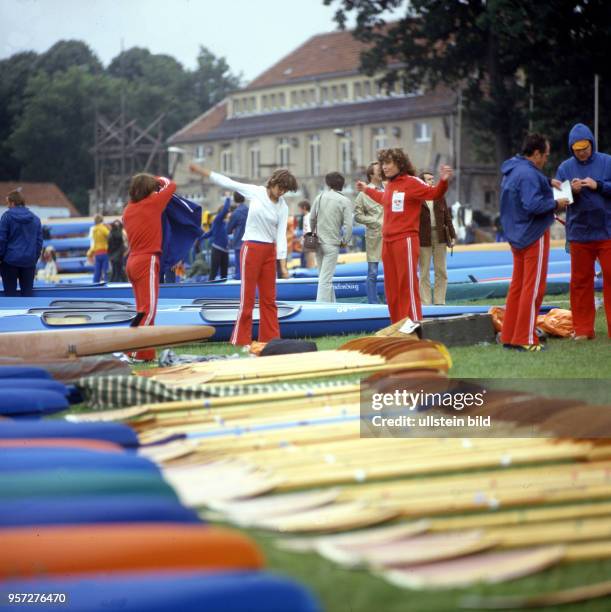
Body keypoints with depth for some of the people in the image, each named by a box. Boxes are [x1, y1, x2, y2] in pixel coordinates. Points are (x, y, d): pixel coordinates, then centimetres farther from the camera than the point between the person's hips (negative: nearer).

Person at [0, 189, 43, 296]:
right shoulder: (35, 218, 8)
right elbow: (39, 241, 11)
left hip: (10, 260, -4)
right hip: (29, 261, 4)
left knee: (10, 292, 3)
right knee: (28, 292, 7)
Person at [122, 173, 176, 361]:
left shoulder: (128, 209, 8)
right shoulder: (152, 204, -9)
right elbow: (171, 186, 1)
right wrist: (160, 180, 21)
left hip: (133, 261, 8)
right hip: (147, 261, -8)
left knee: (143, 309, 12)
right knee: (148, 309, -7)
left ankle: (146, 353, 12)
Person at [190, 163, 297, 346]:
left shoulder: (283, 207, 3)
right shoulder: (255, 192, -3)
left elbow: (281, 235, 0)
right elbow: (228, 183, 1)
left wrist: (283, 262, -8)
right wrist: (202, 171, 2)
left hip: (270, 251, 4)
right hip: (251, 248, -4)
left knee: (269, 298, 8)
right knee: (247, 297, -3)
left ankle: (271, 338, 14)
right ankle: (240, 340, 1)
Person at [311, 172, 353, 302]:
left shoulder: (320, 197, 4)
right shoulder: (345, 201, -7)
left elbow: (312, 219, 8)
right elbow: (348, 225, -13)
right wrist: (345, 241, 1)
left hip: (318, 242, 4)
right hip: (332, 244, -4)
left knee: (325, 276, 17)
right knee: (326, 279, -7)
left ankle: (331, 304, 25)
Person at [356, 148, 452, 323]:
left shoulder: (411, 182, -9)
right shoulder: (389, 185, 16)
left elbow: (434, 193, -16)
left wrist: (443, 181, -34)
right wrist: (367, 190, 48)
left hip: (405, 240, -9)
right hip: (387, 241, 9)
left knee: (408, 284, -10)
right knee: (391, 287, 12)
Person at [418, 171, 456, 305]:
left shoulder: (440, 198, 11)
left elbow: (447, 218, 12)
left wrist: (452, 236, 5)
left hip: (440, 238, 4)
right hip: (423, 239, -4)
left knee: (441, 271, 4)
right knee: (424, 273, 1)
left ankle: (440, 301, 10)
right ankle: (425, 303, 3)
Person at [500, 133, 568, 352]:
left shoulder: (512, 170, 12)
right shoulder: (528, 174, -21)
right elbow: (532, 205, -27)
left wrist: (548, 184, 14)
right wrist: (556, 204, -14)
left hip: (517, 235, 10)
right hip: (533, 235, -10)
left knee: (517, 285, 14)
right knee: (533, 288, -5)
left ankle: (509, 336, 17)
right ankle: (525, 339, -5)